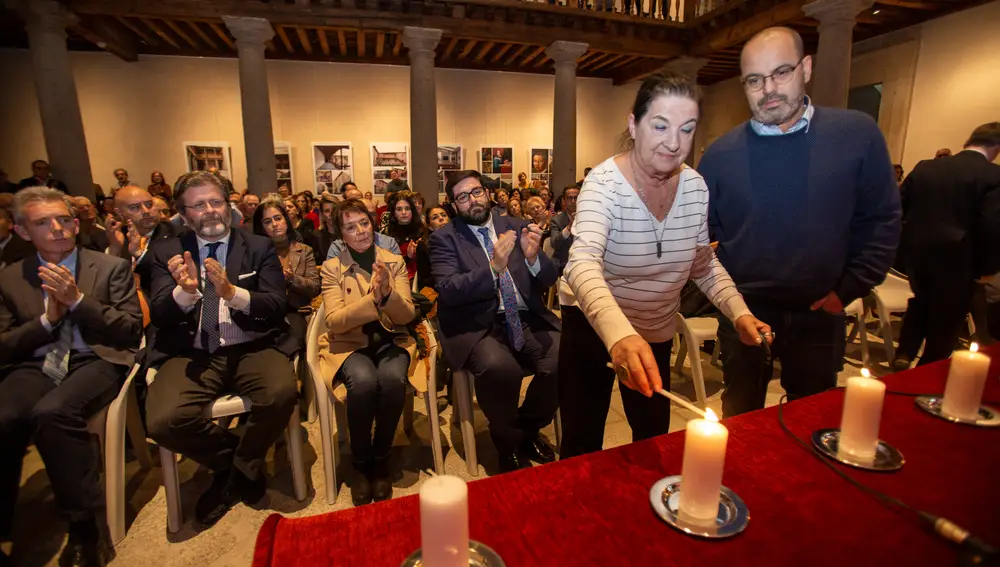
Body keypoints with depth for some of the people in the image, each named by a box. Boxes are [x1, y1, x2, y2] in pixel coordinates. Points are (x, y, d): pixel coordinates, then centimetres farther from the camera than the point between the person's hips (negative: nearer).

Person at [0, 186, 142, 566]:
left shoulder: (111, 267, 7)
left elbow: (133, 331, 1)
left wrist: (77, 300, -10)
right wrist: (47, 319, -6)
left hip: (96, 360, -3)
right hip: (35, 367, 3)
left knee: (51, 412, -33)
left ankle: (85, 529, -21)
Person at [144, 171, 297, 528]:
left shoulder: (259, 247, 10)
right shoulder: (167, 252, 14)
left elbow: (277, 306, -1)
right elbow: (158, 316, 3)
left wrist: (232, 292, -19)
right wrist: (184, 291, -18)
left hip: (250, 348, -1)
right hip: (192, 354, 1)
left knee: (282, 394, -31)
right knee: (164, 421, -27)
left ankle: (241, 467, 2)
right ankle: (232, 459, 7)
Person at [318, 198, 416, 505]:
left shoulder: (394, 261, 6)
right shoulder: (332, 267, 2)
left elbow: (407, 315, -1)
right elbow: (335, 320, -10)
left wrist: (388, 293, -22)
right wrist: (372, 299, -25)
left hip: (390, 340, 1)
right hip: (349, 343, -1)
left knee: (393, 379, -32)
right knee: (364, 382, -34)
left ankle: (381, 459, -6)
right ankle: (360, 462, -7)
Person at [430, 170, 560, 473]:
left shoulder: (516, 226, 12)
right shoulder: (444, 237, 4)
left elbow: (548, 281, 9)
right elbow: (447, 291, -11)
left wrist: (534, 257, -14)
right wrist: (493, 268, -24)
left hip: (527, 319, 4)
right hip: (477, 325, -3)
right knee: (499, 367, -33)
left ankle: (528, 429, 10)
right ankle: (509, 444, 1)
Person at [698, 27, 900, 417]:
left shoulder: (858, 134, -5)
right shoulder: (720, 154, -6)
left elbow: (882, 220, 1)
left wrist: (848, 290, -4)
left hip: (819, 314, 1)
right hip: (743, 314, 0)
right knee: (741, 421, 17)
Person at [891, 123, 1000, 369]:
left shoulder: (925, 167, 1)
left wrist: (907, 246, 13)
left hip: (917, 254, 4)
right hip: (957, 261, -3)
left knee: (921, 302, 27)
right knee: (946, 321, 13)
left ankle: (904, 354, 21)